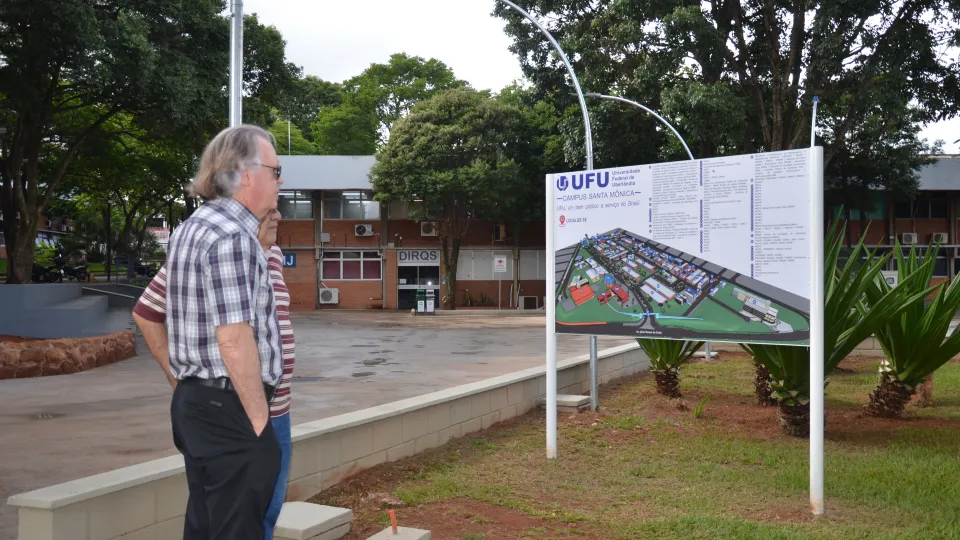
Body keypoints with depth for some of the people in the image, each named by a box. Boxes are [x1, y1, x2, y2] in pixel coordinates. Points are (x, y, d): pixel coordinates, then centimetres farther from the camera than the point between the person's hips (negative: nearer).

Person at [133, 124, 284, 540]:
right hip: (229, 411, -10)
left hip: (196, 401, 10)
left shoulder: (194, 228, 12)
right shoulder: (232, 237, -19)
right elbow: (234, 340, -24)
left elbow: (148, 314, 19)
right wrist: (259, 418, -16)